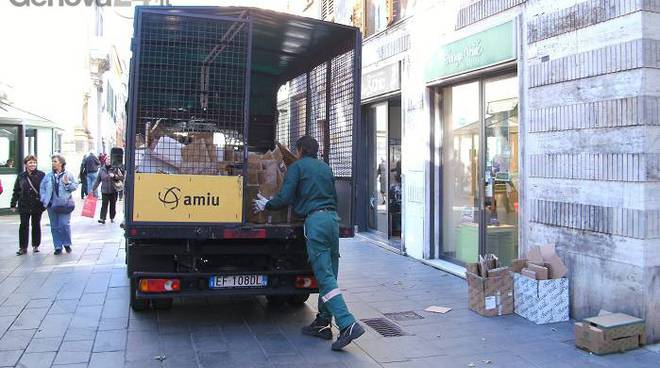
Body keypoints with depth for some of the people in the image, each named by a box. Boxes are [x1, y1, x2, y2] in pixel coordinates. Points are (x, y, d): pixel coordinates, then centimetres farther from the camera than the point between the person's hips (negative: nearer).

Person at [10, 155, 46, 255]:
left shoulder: (41, 175, -3)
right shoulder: (21, 176, 4)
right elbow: (16, 191, 8)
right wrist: (13, 204, 5)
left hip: (37, 205, -1)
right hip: (24, 205, 1)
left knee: (36, 225, 10)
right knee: (24, 225, 1)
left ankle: (36, 246, 21)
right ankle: (23, 247, 8)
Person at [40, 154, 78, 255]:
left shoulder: (68, 175, 2)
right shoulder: (48, 176, 8)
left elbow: (75, 186, 1)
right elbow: (42, 188, 10)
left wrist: (67, 183, -15)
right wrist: (44, 199, 0)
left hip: (64, 204, -3)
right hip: (51, 205, 3)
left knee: (65, 225, -5)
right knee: (55, 227, 6)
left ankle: (67, 244, 15)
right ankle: (58, 247, 14)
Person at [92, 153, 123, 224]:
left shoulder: (115, 169, -1)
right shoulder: (101, 170, 4)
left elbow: (122, 177, -3)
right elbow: (97, 180, 9)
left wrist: (114, 176, -18)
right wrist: (93, 189, 8)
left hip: (113, 191, 0)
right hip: (105, 191, 0)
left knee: (113, 205, 9)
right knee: (104, 205, -7)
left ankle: (112, 218, 21)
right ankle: (102, 218, -8)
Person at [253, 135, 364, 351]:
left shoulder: (297, 166, 4)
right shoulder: (325, 167, 23)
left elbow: (285, 198, -3)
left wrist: (266, 206, 13)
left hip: (315, 220, -7)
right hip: (332, 218, 7)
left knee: (325, 276, -9)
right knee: (329, 274, 9)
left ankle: (348, 324, -18)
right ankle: (323, 323, 15)